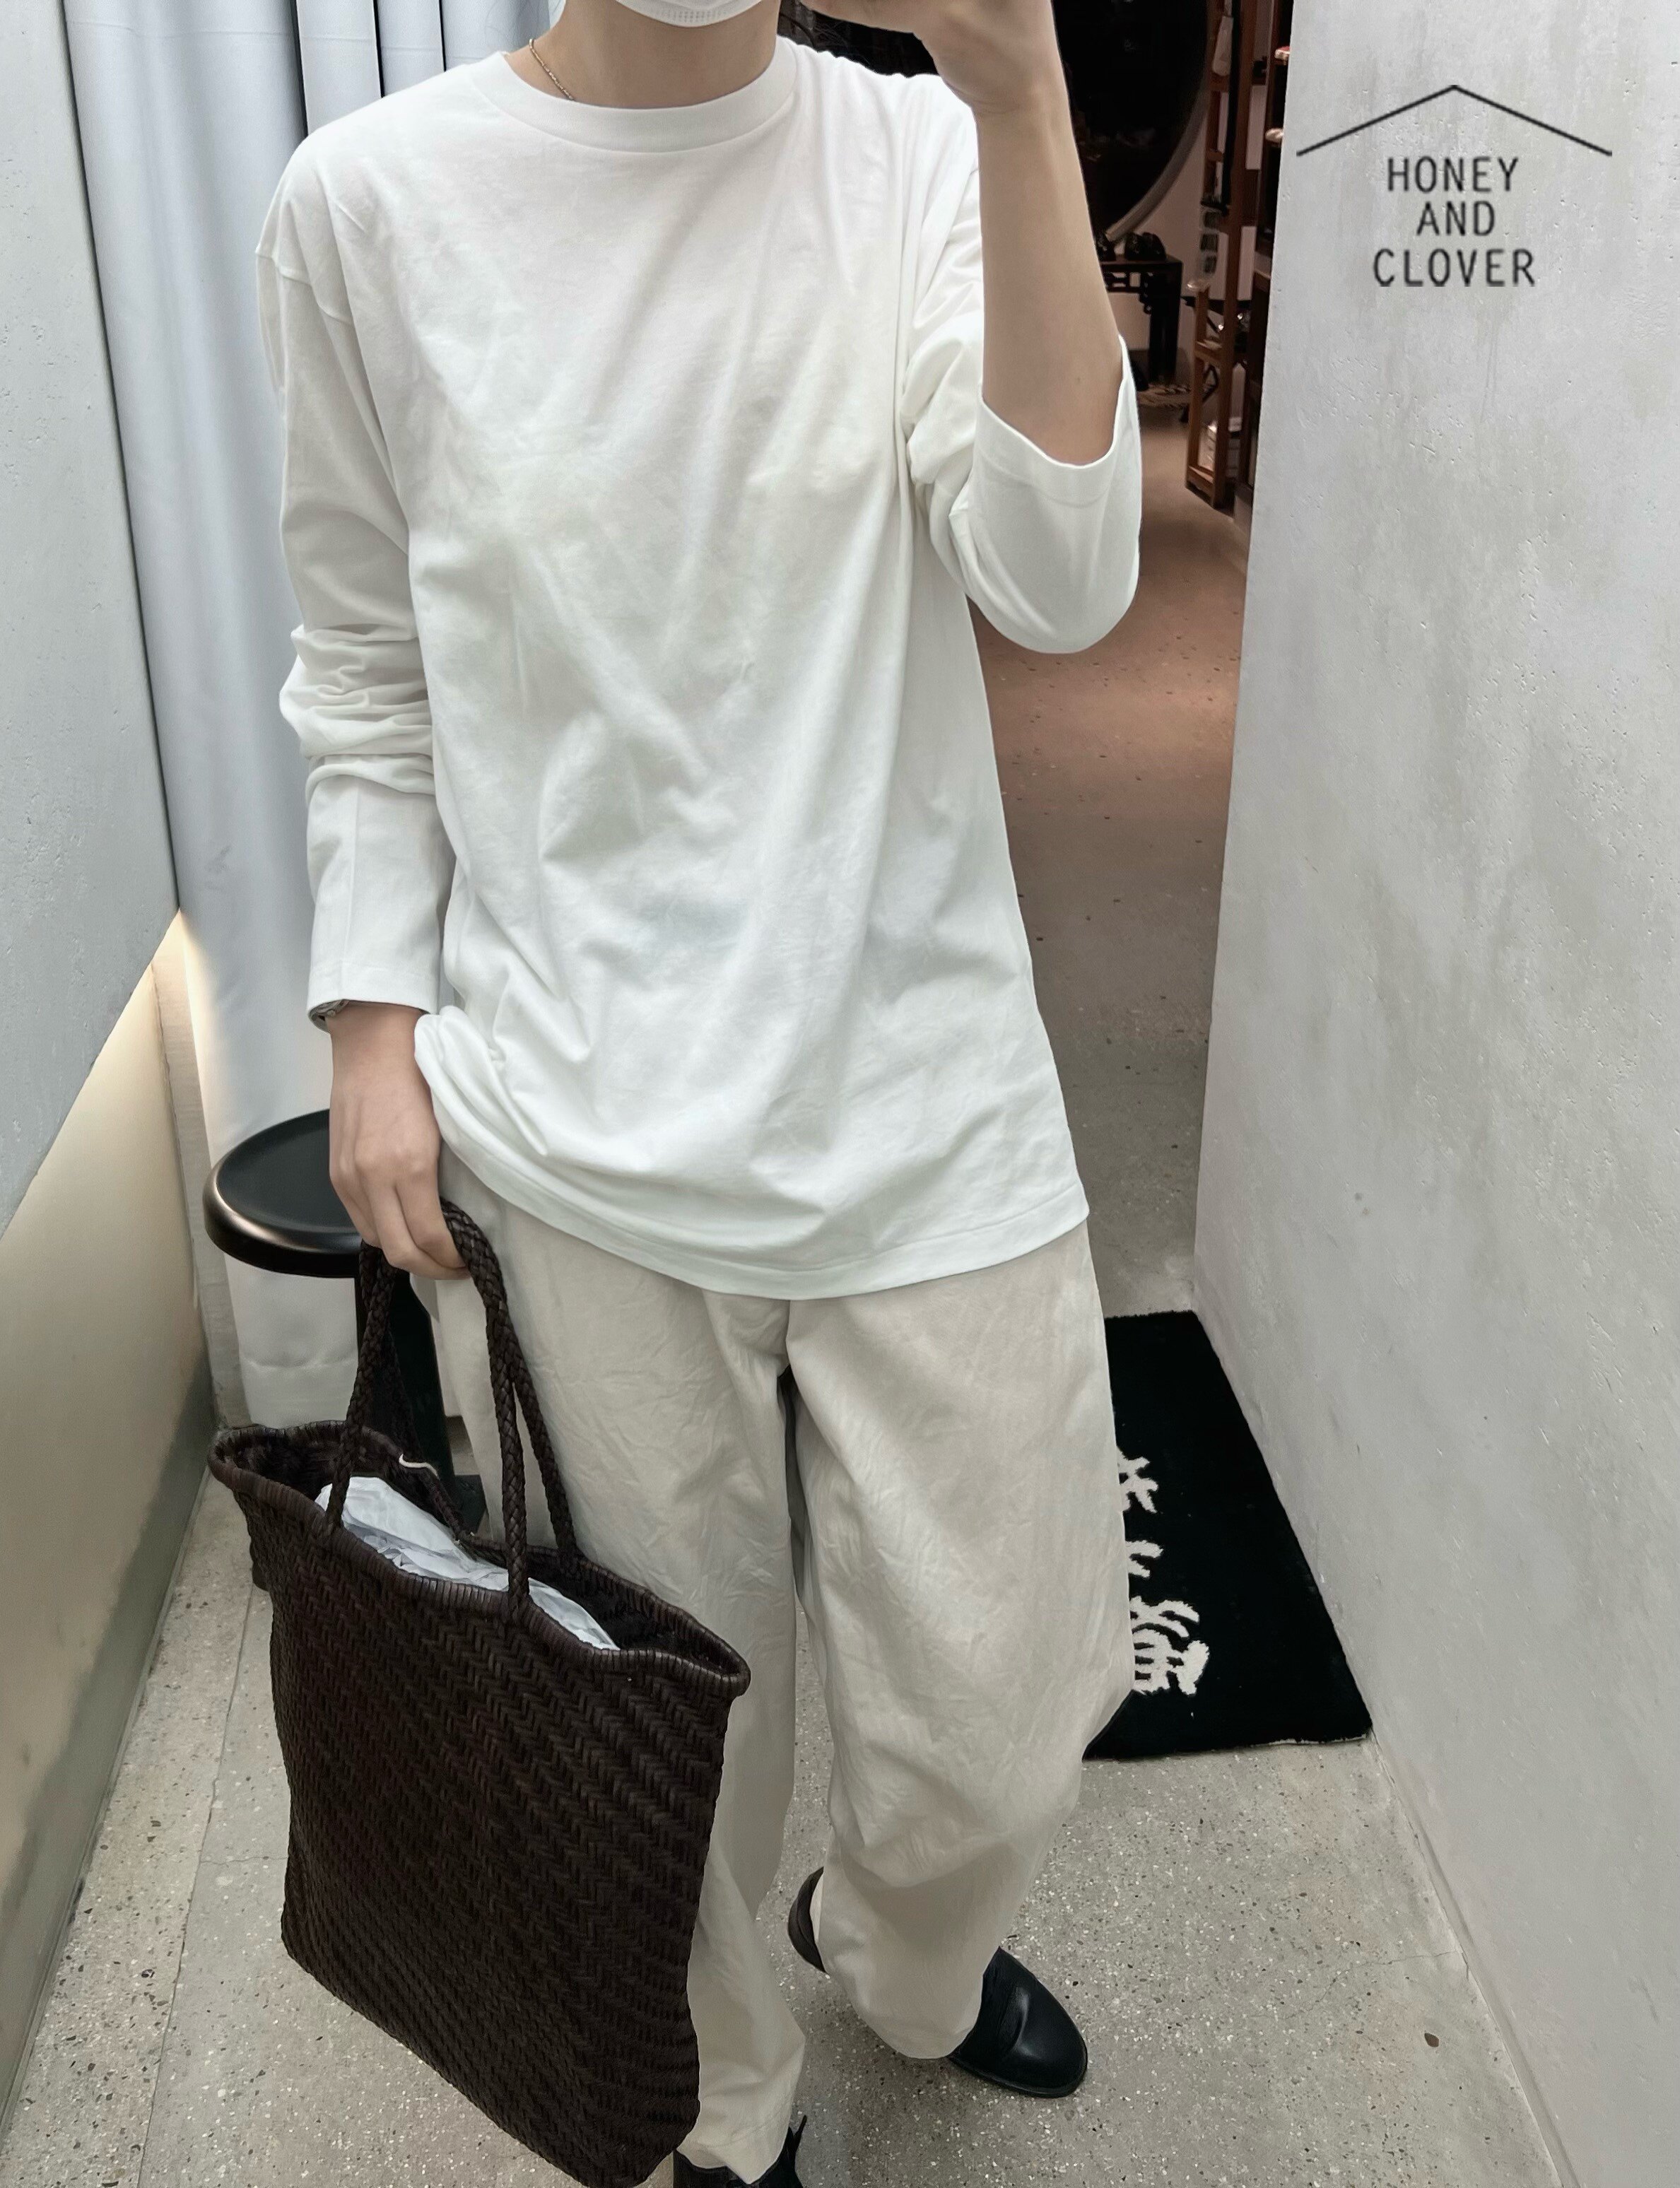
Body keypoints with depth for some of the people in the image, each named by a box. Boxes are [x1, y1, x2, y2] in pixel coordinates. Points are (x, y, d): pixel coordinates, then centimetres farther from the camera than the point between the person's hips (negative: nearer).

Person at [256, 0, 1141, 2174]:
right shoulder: (367, 201, 0)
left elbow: (1058, 581, -12)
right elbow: (364, 674, 7)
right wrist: (374, 1024, 1)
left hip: (927, 1100, 1)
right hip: (577, 1124, -1)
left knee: (998, 1730, 11)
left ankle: (905, 1959, 49)